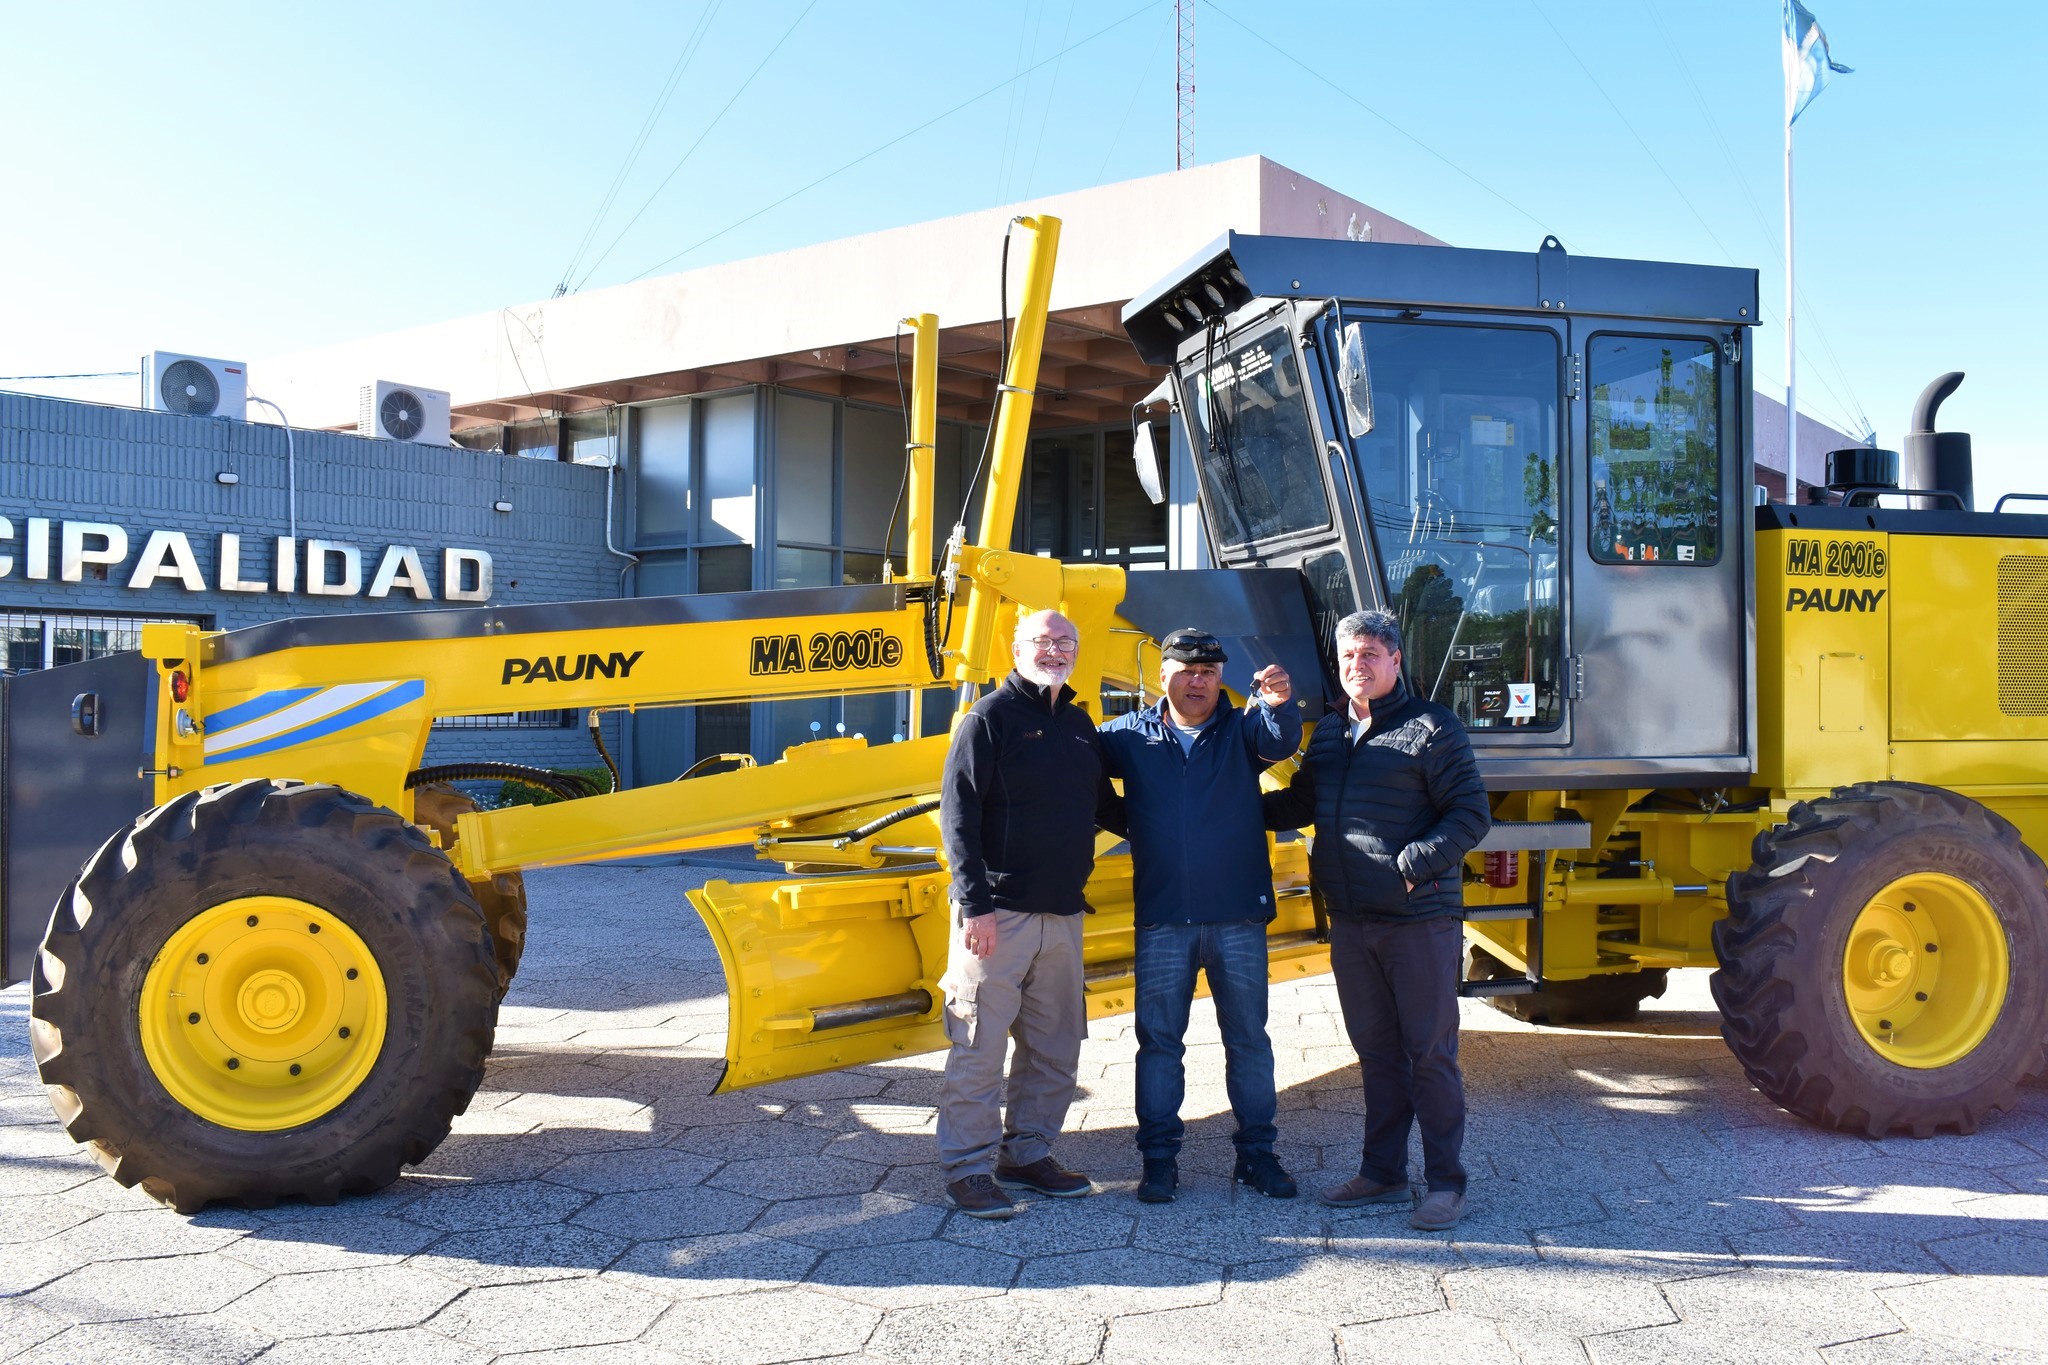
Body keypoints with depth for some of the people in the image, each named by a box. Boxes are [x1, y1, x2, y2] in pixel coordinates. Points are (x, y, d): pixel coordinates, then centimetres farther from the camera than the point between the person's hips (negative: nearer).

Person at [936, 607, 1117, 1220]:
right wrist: (975, 905, -17)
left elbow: (1105, 803, 26)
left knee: (1056, 1045, 12)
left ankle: (1028, 1152, 26)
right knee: (980, 1044, -2)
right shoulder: (991, 718, -5)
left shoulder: (1079, 723, 15)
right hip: (999, 912, -7)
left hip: (1063, 913, 7)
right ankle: (968, 1167, 9)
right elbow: (957, 816, -11)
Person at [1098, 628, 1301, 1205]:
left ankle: (1256, 1153, 22)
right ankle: (1159, 1157, 17)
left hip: (1239, 917, 0)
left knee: (1248, 1038, 9)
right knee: (1158, 1039, 6)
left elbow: (1280, 741, -17)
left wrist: (1279, 704, -38)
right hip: (1162, 920, 0)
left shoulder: (1242, 730, 3)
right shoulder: (1131, 735, 5)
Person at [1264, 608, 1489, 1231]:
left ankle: (1445, 1181, 13)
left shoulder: (1431, 728, -5)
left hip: (1420, 921, -6)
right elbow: (1299, 805, 25)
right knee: (1375, 1050, 14)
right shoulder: (1328, 733, 14)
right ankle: (1382, 1173, 25)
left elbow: (1471, 816, -9)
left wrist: (1413, 864, -18)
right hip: (1350, 922, 6)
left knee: (1430, 1052, 1)